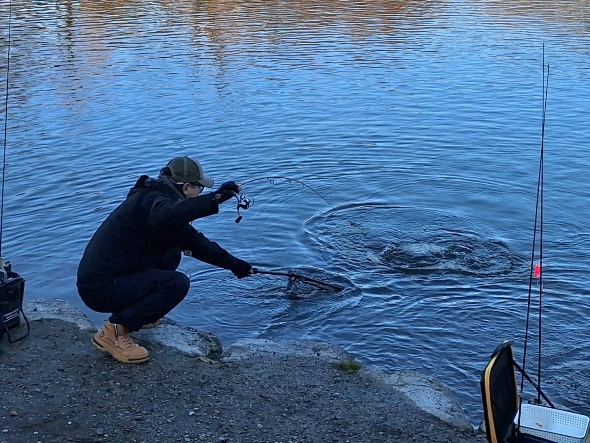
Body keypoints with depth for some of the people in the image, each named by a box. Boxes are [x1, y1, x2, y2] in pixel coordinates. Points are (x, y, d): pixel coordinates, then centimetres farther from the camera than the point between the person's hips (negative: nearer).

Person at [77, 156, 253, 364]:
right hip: (100, 288, -10)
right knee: (177, 283, -19)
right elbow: (164, 218, -43)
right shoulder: (155, 199, -15)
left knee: (171, 254, 14)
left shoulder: (155, 198, 15)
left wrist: (234, 264, 27)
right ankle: (113, 331, -13)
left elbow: (195, 242, 24)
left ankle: (136, 312, 15)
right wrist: (214, 198, -40)